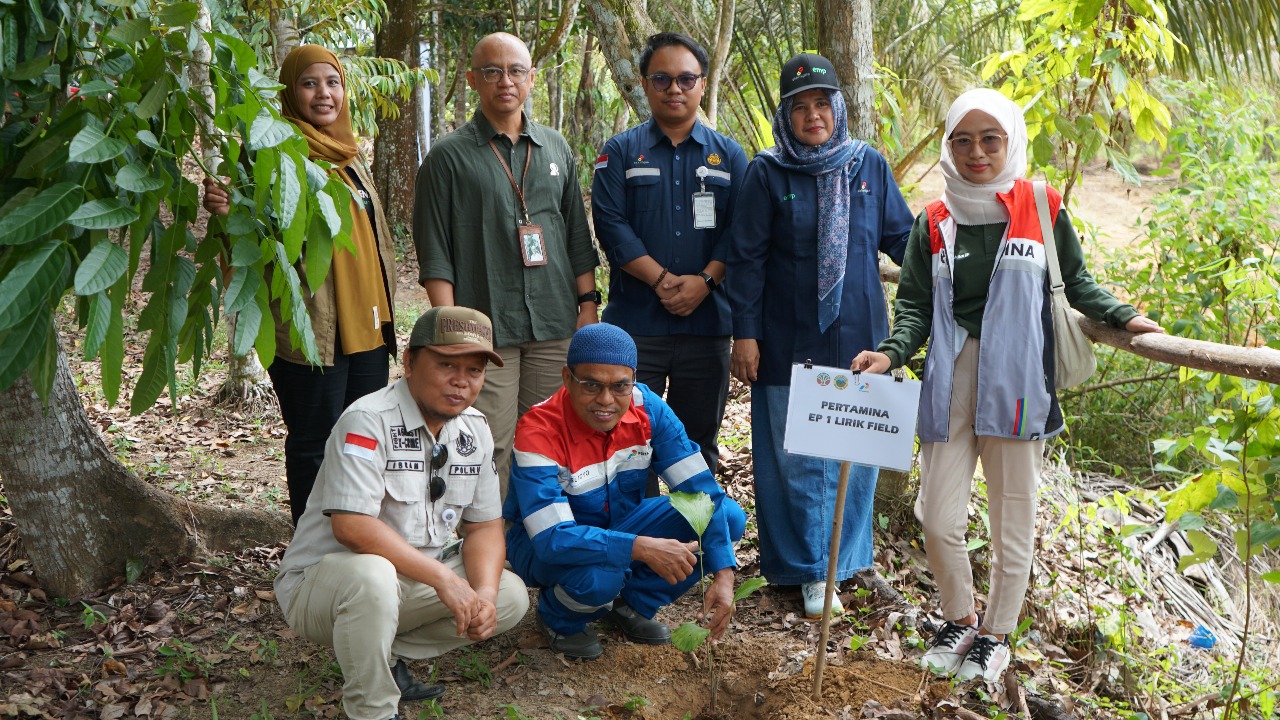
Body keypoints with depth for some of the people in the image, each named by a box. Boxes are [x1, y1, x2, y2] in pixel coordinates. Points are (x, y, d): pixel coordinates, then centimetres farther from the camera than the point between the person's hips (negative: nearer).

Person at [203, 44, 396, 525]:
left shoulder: (347, 156, 16)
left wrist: (384, 312, 20)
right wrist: (226, 210, -33)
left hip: (366, 328, 7)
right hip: (310, 331, -7)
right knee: (315, 447, 1)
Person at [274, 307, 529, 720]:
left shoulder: (475, 430, 1)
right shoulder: (369, 421, -21)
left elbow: (484, 526, 4)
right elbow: (351, 526, -31)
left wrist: (483, 593, -16)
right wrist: (444, 578, -30)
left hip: (412, 582, 7)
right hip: (320, 582, -7)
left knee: (511, 597, -5)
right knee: (371, 576, -38)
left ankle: (387, 656, 3)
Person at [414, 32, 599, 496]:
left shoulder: (556, 149, 15)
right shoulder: (450, 156, 1)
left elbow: (578, 237, 18)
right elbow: (434, 253, -3)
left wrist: (588, 303, 11)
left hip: (556, 324, 4)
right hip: (486, 329, -4)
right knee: (491, 449, -5)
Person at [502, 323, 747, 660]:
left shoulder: (647, 408, -16)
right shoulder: (540, 431, -30)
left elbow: (701, 488, -16)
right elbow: (551, 538, -37)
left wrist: (723, 574, -27)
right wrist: (642, 548, -45)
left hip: (619, 524, 5)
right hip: (543, 546, -5)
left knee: (730, 517, -14)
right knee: (598, 574, -40)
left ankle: (632, 603, 6)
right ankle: (558, 618, -1)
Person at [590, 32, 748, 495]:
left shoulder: (728, 156, 11)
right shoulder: (620, 153, 6)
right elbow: (611, 226, -5)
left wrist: (704, 280, -13)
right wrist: (663, 280, -14)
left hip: (707, 321, 2)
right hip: (635, 322, -1)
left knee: (700, 440, 10)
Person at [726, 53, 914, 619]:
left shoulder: (869, 166, 5)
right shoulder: (767, 173, -3)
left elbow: (900, 237, 9)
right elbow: (747, 258, -3)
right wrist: (745, 333, -6)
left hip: (858, 337, 3)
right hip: (790, 342, -3)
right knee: (798, 460, 3)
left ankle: (850, 556, 29)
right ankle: (811, 570, 17)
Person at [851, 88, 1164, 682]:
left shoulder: (1043, 209, 3)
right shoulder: (934, 222, 7)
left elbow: (1076, 283, 14)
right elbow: (915, 303, 5)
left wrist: (1121, 316, 0)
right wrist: (891, 352, -12)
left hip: (1016, 385, -1)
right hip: (950, 387, 2)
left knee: (1013, 519, 7)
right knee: (938, 518, 1)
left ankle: (995, 634, 28)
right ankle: (959, 620, 27)